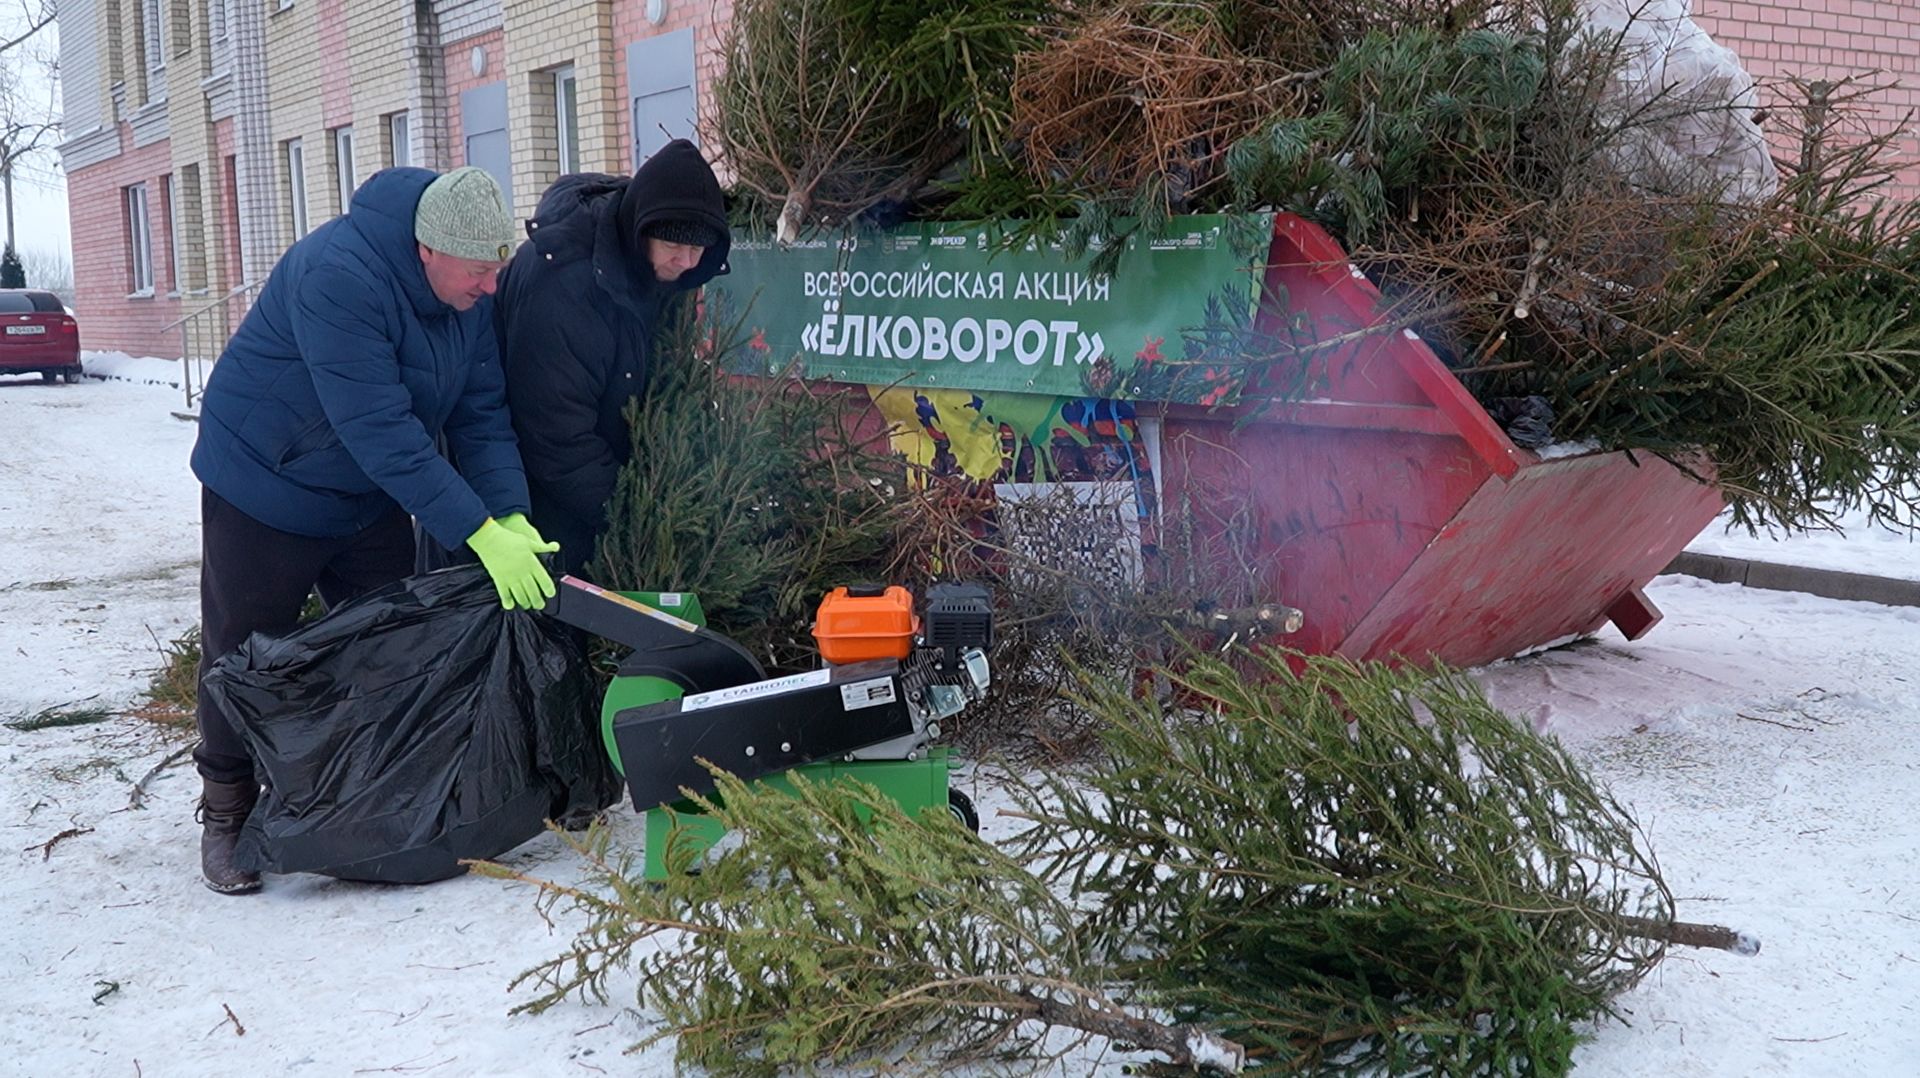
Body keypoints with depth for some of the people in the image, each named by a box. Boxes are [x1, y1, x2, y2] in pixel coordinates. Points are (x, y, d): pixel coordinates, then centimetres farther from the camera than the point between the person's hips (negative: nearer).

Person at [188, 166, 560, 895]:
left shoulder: (471, 291, -11)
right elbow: (379, 427, -37)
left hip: (370, 498, 7)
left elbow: (481, 412, -10)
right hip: (265, 486, -6)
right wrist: (478, 532, -38)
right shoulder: (337, 274, -34)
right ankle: (227, 812, 21)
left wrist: (512, 516, -25)